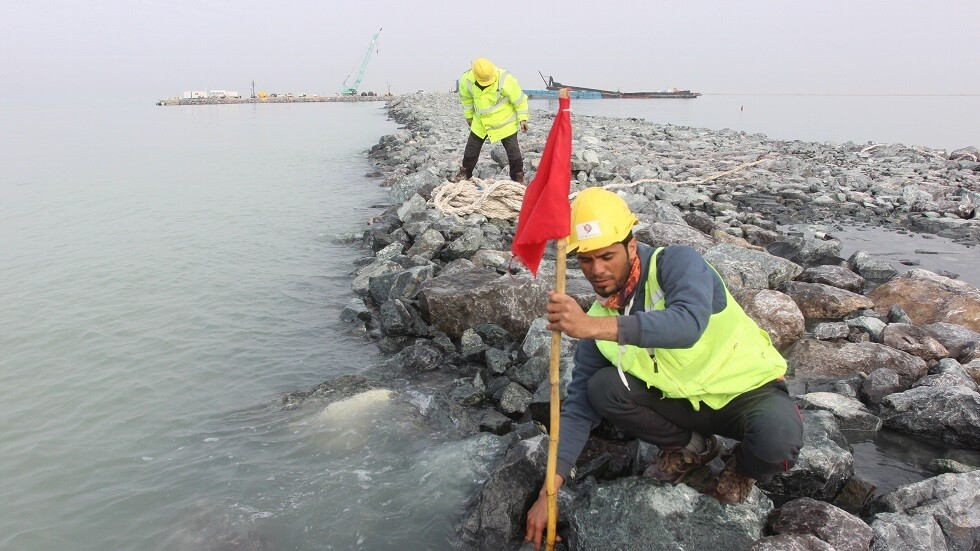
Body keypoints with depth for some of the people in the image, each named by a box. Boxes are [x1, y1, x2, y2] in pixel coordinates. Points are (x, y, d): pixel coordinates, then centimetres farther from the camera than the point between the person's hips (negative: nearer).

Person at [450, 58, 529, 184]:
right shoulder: (467, 80, -18)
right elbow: (466, 98, 5)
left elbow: (519, 99, -15)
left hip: (504, 121, -3)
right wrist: (469, 116, 14)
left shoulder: (505, 79, -29)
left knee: (513, 150, 1)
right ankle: (465, 173, 27)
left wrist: (522, 118, -11)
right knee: (471, 147, 11)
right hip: (480, 122, 3)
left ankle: (518, 177, 16)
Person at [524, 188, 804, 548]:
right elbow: (579, 408, -9)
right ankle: (689, 447, 9)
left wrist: (594, 327, -57)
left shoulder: (677, 262, -23)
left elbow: (688, 323, -46)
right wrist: (549, 491, -16)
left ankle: (744, 468, 4)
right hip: (684, 399, 4)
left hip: (749, 390, -4)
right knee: (602, 388, -18)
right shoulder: (597, 320, -9)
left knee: (777, 437, -36)